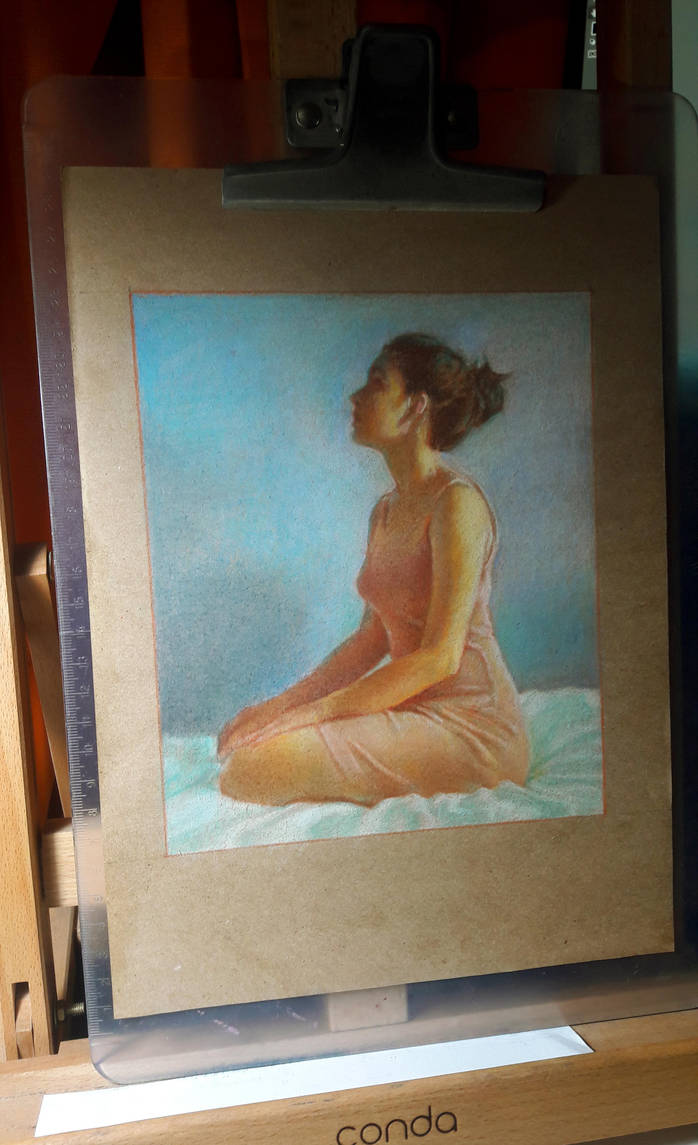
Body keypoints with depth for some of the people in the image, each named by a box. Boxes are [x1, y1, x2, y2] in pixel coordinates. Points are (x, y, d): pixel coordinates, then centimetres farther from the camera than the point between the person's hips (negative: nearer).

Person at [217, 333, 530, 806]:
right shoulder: (386, 510, 13)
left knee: (262, 765, -22)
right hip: (410, 709, 8)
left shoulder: (457, 501, -14)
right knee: (240, 740, -1)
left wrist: (311, 712, -18)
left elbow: (440, 657, -19)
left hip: (471, 725, -8)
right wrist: (285, 702, 5)